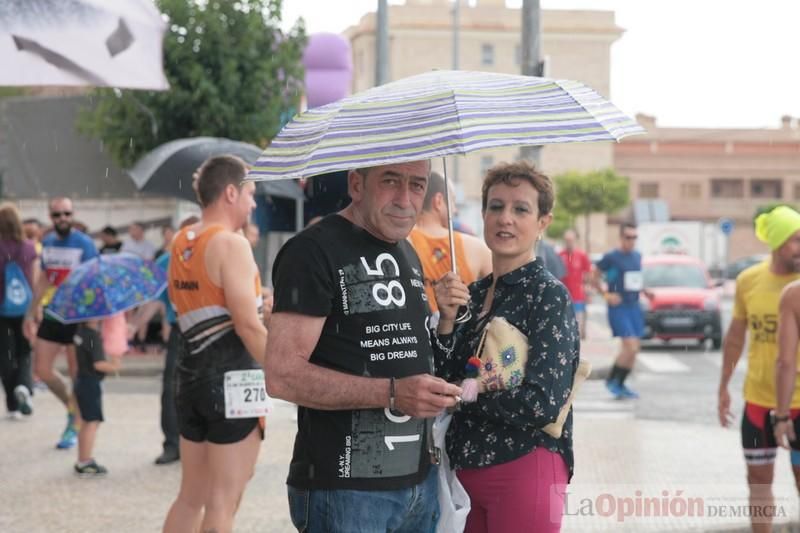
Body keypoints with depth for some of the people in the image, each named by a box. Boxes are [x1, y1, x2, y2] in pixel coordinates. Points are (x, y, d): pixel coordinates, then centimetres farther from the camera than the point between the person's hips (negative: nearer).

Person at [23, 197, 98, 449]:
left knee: (77, 373, 2)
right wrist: (32, 312, 17)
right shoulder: (47, 242, 7)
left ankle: (74, 426, 14)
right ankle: (72, 407, 29)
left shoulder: (84, 244, -12)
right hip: (51, 314, 6)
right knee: (42, 369, 7)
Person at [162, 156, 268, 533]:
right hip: (231, 381, -8)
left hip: (190, 375, 8)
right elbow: (248, 325, -18)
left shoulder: (181, 244, 12)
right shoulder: (231, 243, -13)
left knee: (191, 496, 16)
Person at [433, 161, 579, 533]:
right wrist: (446, 320, -9)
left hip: (524, 471, -6)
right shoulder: (473, 293, 9)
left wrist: (466, 390, -7)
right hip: (467, 471, 6)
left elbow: (543, 404, -18)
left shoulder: (549, 296, -10)